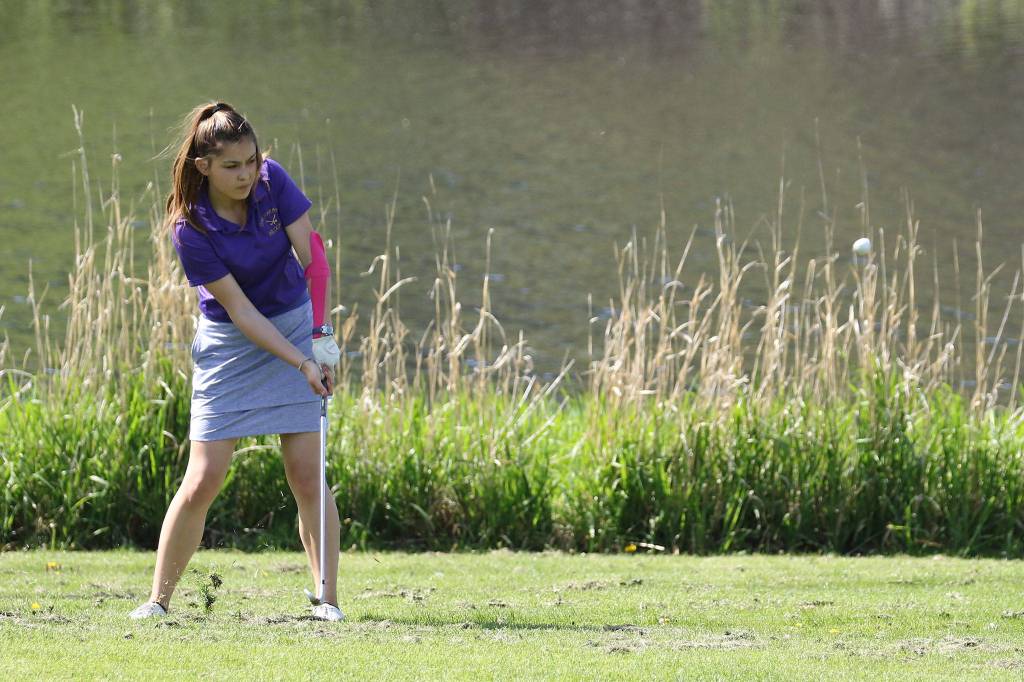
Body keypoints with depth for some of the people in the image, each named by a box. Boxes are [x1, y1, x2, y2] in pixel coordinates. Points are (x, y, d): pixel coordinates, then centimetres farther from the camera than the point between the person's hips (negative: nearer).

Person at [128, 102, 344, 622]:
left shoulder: (273, 180, -12)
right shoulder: (190, 229, -21)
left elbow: (313, 257, -7)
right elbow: (241, 312, -19)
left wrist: (321, 337, -15)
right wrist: (302, 365, -24)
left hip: (296, 327, 2)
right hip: (230, 344, -2)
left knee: (306, 474, -4)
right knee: (203, 480, -6)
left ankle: (329, 598, 2)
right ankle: (158, 600, 5)